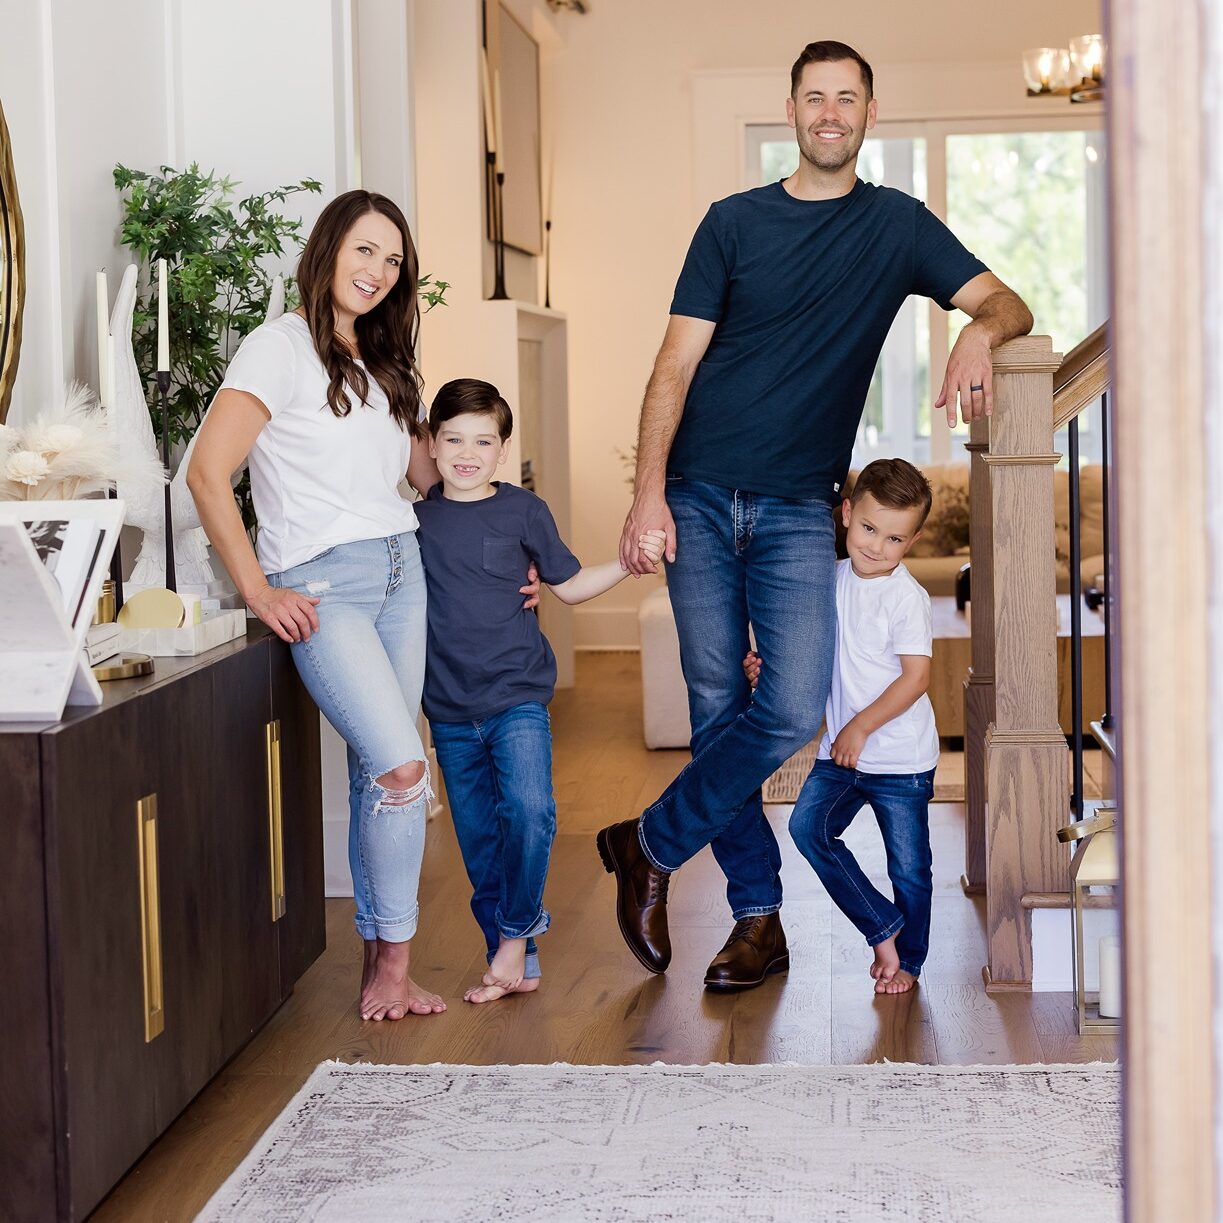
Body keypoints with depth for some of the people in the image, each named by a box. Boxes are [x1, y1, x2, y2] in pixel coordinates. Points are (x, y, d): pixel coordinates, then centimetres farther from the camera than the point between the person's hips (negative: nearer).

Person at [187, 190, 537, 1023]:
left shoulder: (384, 364, 19)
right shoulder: (282, 347, -5)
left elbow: (431, 476, 24)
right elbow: (208, 473, -12)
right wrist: (258, 592, -13)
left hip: (402, 570, 7)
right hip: (322, 584, -7)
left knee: (380, 773, 4)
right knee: (402, 767, -18)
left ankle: (381, 963, 9)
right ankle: (394, 964, -6)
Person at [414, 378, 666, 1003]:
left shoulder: (523, 511, 0)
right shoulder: (415, 520, 6)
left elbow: (569, 584, 9)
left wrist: (629, 562, -3)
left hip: (517, 697, -3)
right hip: (449, 710, 3)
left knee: (528, 811, -23)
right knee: (479, 845, 7)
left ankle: (514, 940, -5)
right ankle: (514, 966, 18)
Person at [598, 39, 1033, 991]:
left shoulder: (897, 225, 9)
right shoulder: (734, 222, 6)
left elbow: (1008, 303, 4)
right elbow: (677, 364, 2)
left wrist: (979, 333, -22)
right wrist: (648, 493, -10)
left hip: (799, 509, 0)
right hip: (698, 498, 0)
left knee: (792, 710, -13)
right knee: (717, 710, 1)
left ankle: (651, 845, 7)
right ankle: (759, 918, 12)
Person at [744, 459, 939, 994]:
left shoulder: (906, 597, -14)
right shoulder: (832, 579, 5)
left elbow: (916, 676, -18)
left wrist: (861, 727, -21)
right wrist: (768, 665, 0)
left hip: (900, 756, -5)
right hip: (839, 751, 6)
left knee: (908, 865, 3)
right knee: (809, 826, -11)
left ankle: (908, 959, 24)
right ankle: (883, 927, 4)